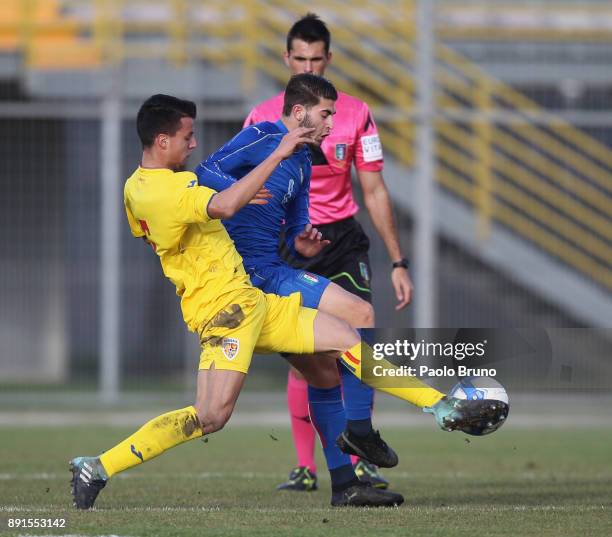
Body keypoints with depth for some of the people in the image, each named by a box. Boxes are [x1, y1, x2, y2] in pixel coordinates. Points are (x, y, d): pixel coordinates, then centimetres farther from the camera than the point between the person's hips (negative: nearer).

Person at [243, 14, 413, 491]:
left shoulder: (355, 115, 1)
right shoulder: (262, 119, -1)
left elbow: (375, 191, 5)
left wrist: (398, 263, 3)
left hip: (342, 241, 1)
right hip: (287, 247, 0)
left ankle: (360, 461, -13)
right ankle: (304, 467, 9)